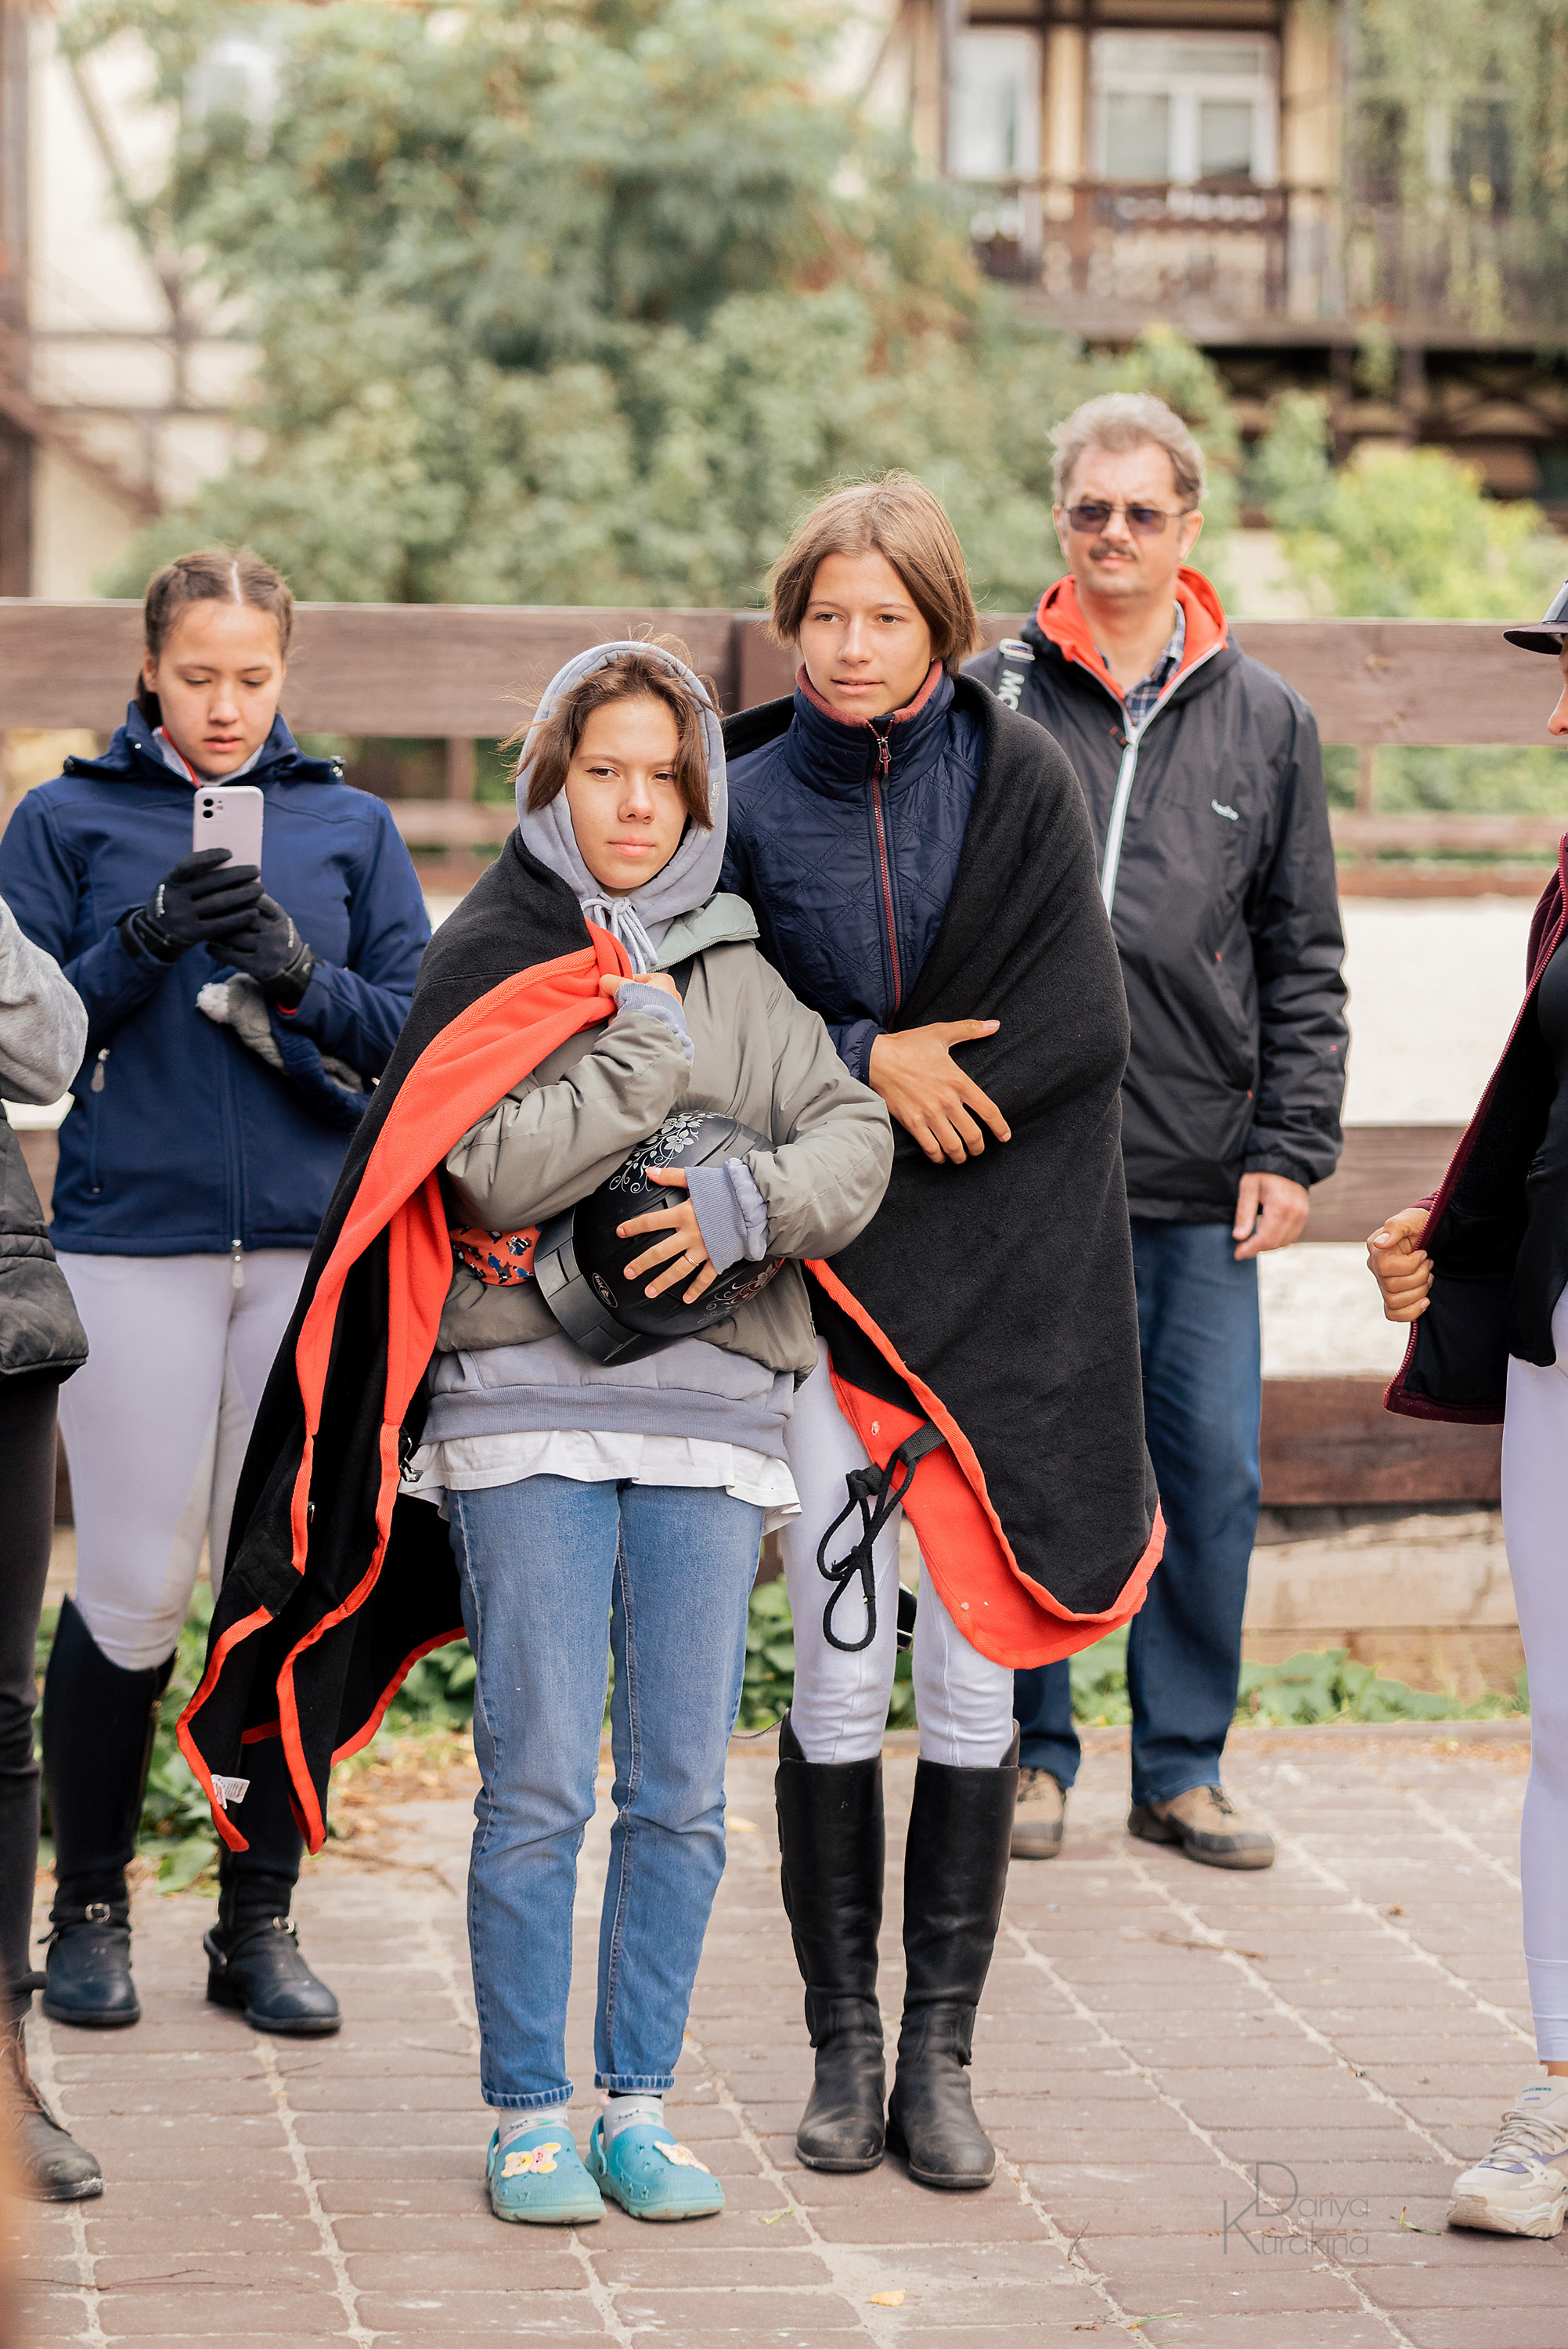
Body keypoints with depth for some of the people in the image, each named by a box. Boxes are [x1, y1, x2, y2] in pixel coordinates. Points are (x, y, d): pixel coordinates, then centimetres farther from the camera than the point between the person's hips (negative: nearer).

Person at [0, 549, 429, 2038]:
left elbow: (420, 1026, 5)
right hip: (132, 1243, -2)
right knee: (133, 1591, -2)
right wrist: (144, 943, -14)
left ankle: (260, 1920, 13)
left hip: (315, 1244, 2)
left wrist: (300, 976, -12)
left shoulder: (347, 826, 11)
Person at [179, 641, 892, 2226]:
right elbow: (499, 1170, -10)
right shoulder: (490, 960, 3)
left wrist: (750, 1203, -13)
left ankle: (639, 2104, 14)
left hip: (709, 1414, 3)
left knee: (680, 1789, 3)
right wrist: (651, 1051, -9)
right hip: (528, 1409, -3)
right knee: (538, 1784, -5)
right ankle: (527, 2113, 6)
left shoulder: (740, 972, 14)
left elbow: (856, 1139, 4)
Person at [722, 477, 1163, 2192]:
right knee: (839, 1678, 0)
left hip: (1003, 1285, 0)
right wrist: (867, 1065, -14)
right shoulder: (751, 801, 1)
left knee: (972, 1681, 2)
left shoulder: (1022, 783, -1)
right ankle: (844, 2049, 11)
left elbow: (1083, 1031, -8)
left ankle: (940, 2054, 10)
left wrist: (888, 1117, -13)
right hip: (824, 1291, 0)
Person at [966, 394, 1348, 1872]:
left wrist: (1294, 1151, 3)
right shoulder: (985, 705, 3)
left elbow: (1303, 958, 10)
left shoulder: (1265, 721, 9)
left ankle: (1182, 1767, 15)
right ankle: (1033, 1752, 18)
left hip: (1205, 1184, 2)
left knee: (1213, 1479, 2)